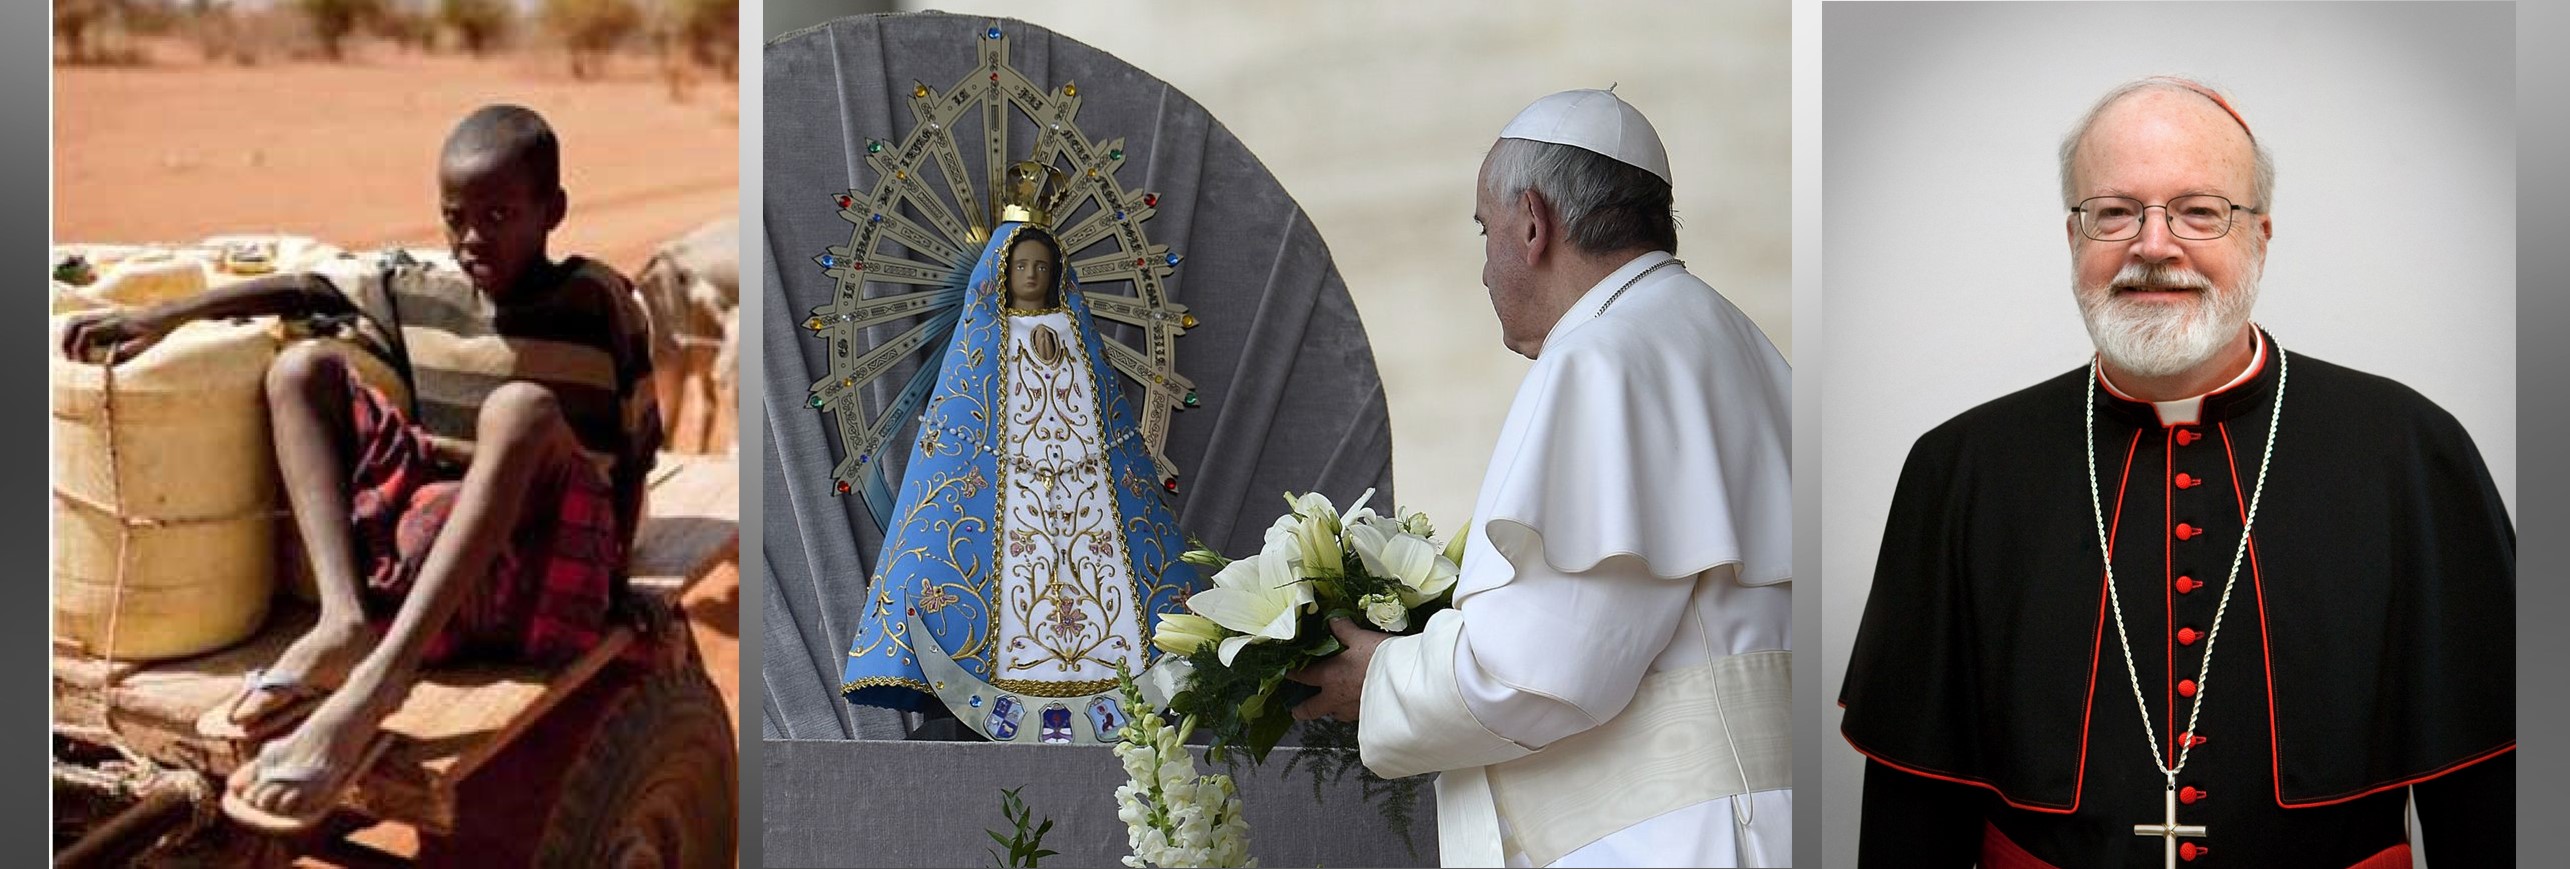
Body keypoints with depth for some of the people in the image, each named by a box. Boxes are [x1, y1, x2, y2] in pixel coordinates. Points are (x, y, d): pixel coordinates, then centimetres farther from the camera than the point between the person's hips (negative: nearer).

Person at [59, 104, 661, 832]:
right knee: (301, 368, -4)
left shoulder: (597, 302, 1)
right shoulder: (420, 294, 11)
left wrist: (615, 565, -4)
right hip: (429, 557, 5)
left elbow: (637, 446, 5)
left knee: (522, 406, -34)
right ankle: (345, 618, -27)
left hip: (548, 575, -5)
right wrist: (163, 316, -2)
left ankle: (377, 681, -46)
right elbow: (299, 290, 10)